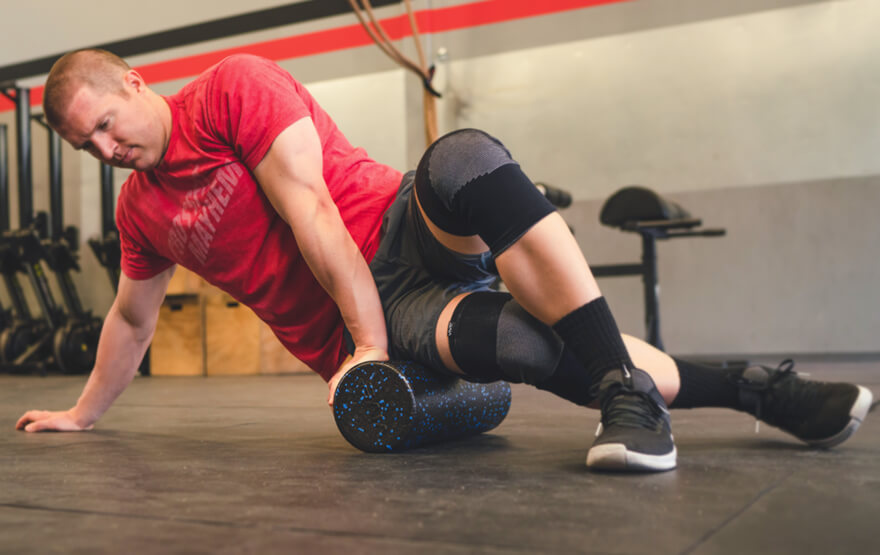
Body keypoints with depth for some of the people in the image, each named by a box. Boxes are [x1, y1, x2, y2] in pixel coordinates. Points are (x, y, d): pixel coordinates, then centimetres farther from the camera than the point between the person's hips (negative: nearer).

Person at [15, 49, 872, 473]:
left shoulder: (234, 86, -4)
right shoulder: (139, 211, 15)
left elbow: (308, 208, -14)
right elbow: (132, 317, 30)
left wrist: (371, 333, -20)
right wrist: (82, 412, 36)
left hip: (402, 234, -3)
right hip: (357, 330, 3)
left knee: (463, 158, -40)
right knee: (533, 347, -28)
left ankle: (631, 394, -35)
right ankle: (742, 389, -11)